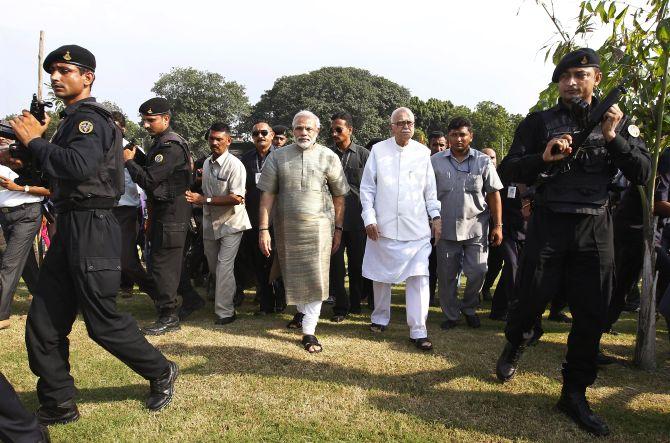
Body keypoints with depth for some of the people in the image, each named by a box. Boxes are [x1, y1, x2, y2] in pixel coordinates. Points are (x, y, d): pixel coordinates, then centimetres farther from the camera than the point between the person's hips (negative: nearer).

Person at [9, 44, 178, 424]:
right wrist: (31, 145, 10)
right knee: (43, 324, 10)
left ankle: (162, 373, 22)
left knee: (103, 322, 1)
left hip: (91, 229, -9)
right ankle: (58, 406, 22)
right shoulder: (73, 120, 19)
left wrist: (34, 140, -14)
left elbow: (77, 165, -28)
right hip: (70, 226, 9)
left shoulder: (91, 118, -11)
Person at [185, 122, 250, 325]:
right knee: (213, 267, 17)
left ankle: (225, 312, 0)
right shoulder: (207, 163, 8)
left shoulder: (234, 165, -16)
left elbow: (237, 198, -25)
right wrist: (194, 197, 4)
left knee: (224, 267, -10)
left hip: (230, 223, -8)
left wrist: (205, 200, -24)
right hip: (210, 223, 8)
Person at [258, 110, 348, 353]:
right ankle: (302, 311, 39)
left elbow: (339, 196, 4)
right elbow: (267, 195, 2)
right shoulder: (277, 156, 4)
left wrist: (338, 229, 3)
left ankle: (309, 331, 6)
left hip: (318, 226, -1)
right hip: (286, 226, 2)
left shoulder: (328, 157, 1)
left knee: (315, 277, -3)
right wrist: (263, 229, -4)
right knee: (293, 275, 13)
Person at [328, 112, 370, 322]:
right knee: (336, 265, 3)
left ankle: (356, 304, 27)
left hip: (358, 220, -1)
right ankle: (341, 307, 15)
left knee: (357, 265, 10)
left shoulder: (363, 155, 1)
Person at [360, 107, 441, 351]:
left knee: (418, 277, -5)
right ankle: (380, 318, 32)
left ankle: (418, 331, 2)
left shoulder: (423, 152, 5)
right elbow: (367, 187, 2)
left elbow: (430, 189, 11)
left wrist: (436, 216, 5)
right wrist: (369, 218, -4)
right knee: (381, 276, 12)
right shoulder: (378, 150, 1)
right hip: (383, 226, 0)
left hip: (416, 228, 0)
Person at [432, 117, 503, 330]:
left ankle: (469, 308, 26)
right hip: (446, 228, 0)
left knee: (477, 272, 0)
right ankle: (451, 315, 24)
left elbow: (494, 195, 3)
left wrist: (497, 226, -1)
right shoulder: (436, 161, 2)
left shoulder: (483, 161, 3)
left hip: (476, 227, 0)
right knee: (446, 275, 7)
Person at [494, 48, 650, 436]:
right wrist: (543, 157, -20)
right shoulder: (540, 122, 2)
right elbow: (509, 171, -3)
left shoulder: (617, 121, 9)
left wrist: (613, 138, -12)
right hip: (549, 225, -2)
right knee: (531, 299, 2)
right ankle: (516, 344, 37)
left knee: (592, 314, 4)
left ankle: (575, 394, 20)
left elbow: (642, 174, 1)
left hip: (595, 229, 2)